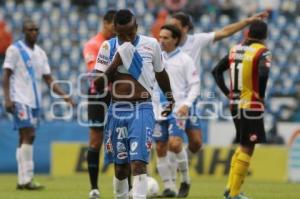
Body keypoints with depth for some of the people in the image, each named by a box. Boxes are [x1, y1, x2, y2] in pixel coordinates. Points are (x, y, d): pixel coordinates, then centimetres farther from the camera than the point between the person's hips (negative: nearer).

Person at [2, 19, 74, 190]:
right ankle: (26, 179, -16)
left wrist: (64, 96, 4)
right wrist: (7, 99, -16)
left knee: (28, 138, 6)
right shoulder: (15, 50, -3)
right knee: (27, 136, -15)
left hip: (35, 101, 7)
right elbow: (6, 75, -6)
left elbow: (48, 79, 15)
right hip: (20, 99, -7)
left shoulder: (40, 53, 15)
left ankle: (23, 179, 8)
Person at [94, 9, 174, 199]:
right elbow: (98, 85, -1)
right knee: (120, 166, 8)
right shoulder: (108, 47, 2)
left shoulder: (151, 45, 1)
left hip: (142, 110, -2)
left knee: (139, 163, -15)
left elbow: (160, 72, 19)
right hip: (117, 110, 2)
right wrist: (115, 64, -13)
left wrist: (170, 96, 31)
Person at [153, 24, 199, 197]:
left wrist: (187, 104, -17)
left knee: (175, 144, -20)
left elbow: (195, 85, -4)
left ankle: (185, 178, 0)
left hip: (177, 110, -5)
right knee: (161, 149, 2)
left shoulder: (185, 59, -3)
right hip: (159, 110, 5)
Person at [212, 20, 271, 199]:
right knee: (247, 149, 1)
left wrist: (227, 92, 13)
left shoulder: (235, 49, 8)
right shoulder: (262, 52, -12)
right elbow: (263, 74, -29)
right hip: (252, 106, -7)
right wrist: (260, 95, -14)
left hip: (235, 104, 7)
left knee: (243, 145, 21)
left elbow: (217, 71, 12)